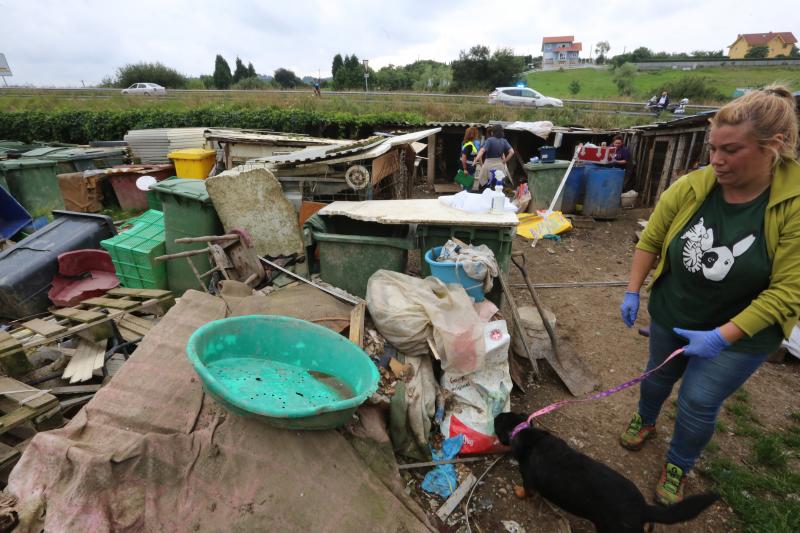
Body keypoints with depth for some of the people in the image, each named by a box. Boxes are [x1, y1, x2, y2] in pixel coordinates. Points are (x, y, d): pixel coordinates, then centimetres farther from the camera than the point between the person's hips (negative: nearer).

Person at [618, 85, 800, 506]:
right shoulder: (690, 188, -16)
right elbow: (650, 242, -3)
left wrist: (723, 336, -27)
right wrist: (632, 293, -7)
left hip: (740, 333, -2)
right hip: (670, 314, 3)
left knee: (698, 402, 7)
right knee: (658, 376, 22)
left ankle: (678, 467, 35)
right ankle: (644, 421, 53)